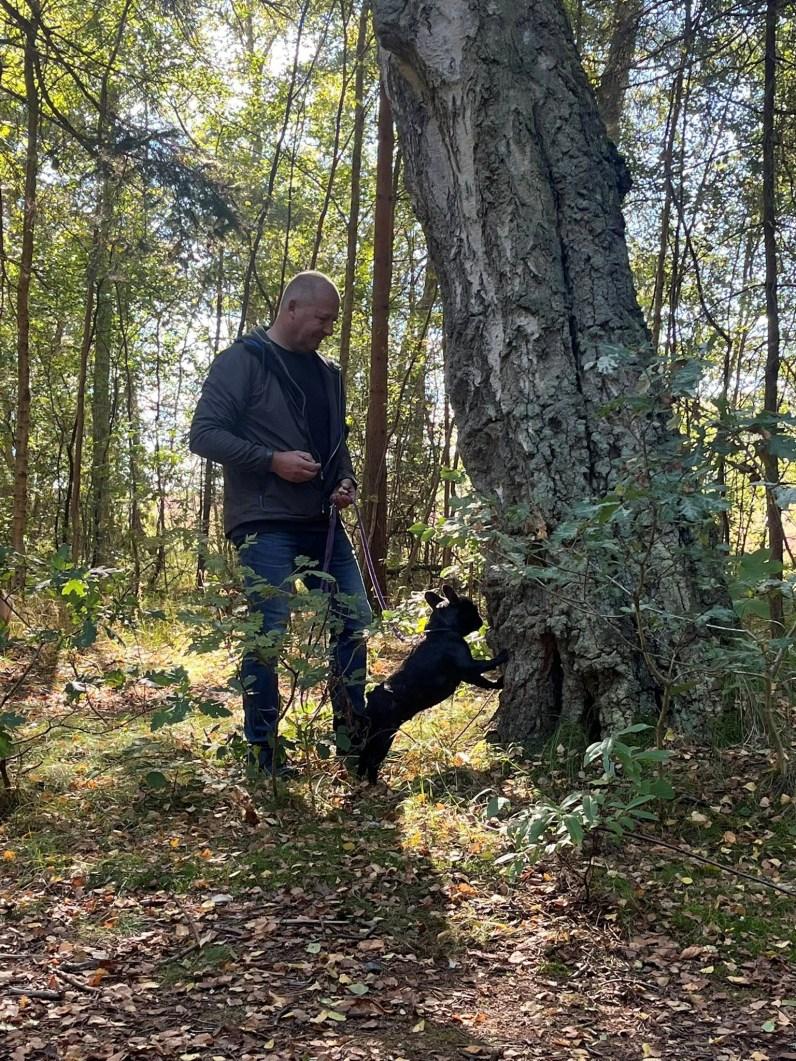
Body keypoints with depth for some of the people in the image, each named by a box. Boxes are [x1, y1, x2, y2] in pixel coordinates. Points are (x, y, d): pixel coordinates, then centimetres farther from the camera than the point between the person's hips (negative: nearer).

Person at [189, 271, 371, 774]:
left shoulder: (328, 372, 16)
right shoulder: (245, 360, -5)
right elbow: (204, 433, -10)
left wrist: (347, 482, 5)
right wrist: (273, 461, -18)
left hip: (321, 521, 7)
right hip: (264, 522, -7)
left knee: (355, 619, 7)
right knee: (270, 632, -8)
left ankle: (352, 731, 21)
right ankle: (261, 750, 5)